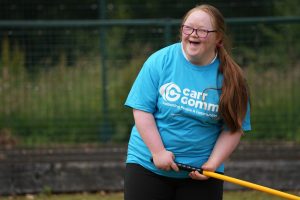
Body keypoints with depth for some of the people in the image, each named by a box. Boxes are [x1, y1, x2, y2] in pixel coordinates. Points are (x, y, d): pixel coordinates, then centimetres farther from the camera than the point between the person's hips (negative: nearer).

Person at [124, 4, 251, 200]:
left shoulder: (229, 77, -5)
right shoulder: (160, 61, -6)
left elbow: (233, 128, -3)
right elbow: (142, 110, -7)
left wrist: (212, 164, -14)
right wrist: (158, 152, -15)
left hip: (200, 174, 1)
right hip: (147, 165, -1)